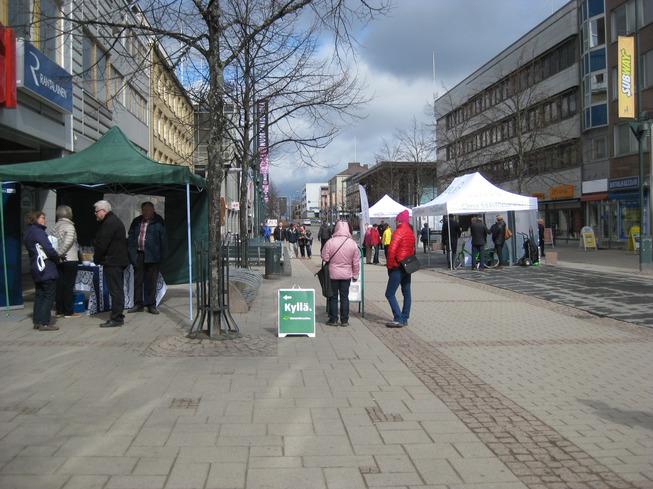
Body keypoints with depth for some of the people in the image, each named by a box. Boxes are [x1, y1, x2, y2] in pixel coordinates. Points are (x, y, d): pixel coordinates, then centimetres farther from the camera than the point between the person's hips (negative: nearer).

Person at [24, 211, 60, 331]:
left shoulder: (28, 232, 14)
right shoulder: (38, 231, -15)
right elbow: (48, 248, -21)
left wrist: (55, 256, 8)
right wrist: (57, 257, -3)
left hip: (36, 269, 9)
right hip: (46, 269, -9)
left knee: (39, 294, 14)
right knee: (49, 295, -5)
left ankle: (37, 321, 17)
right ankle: (44, 323, -6)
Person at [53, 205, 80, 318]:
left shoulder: (56, 226, 10)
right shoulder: (69, 226, -10)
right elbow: (68, 241, -22)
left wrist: (57, 253, 6)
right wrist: (61, 253, -14)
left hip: (59, 261, 7)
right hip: (70, 259, -7)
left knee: (60, 284, 10)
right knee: (69, 286, -2)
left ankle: (59, 310, 15)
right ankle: (68, 312, 2)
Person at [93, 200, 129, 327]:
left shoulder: (109, 223, -16)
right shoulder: (114, 220, 19)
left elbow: (102, 244, -19)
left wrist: (97, 259, -6)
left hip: (112, 262, -11)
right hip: (119, 261, 11)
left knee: (115, 290, -8)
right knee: (118, 290, 13)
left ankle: (116, 319, -6)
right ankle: (118, 316, 20)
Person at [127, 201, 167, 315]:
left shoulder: (158, 222, -2)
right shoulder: (136, 222, 9)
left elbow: (163, 239, -3)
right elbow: (130, 238, 10)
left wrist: (162, 255, -8)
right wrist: (131, 254, 2)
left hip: (152, 256, -3)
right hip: (138, 255, 4)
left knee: (151, 281, 4)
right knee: (138, 280, 8)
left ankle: (151, 305, 11)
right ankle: (138, 304, 17)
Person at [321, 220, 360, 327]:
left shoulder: (330, 242, -14)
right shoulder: (353, 243, -6)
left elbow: (325, 258, -9)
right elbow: (356, 262, 0)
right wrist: (355, 274, 11)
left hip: (333, 274, -2)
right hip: (346, 274, 2)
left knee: (333, 297, 9)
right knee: (345, 297, 10)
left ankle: (333, 319, 12)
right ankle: (344, 320, 13)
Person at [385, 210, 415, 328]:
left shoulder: (398, 232, -15)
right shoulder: (410, 233, 12)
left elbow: (391, 249, -23)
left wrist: (389, 264, -13)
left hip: (397, 267, -9)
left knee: (390, 294, -7)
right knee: (406, 293, 13)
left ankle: (398, 319, -13)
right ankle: (404, 318, 18)